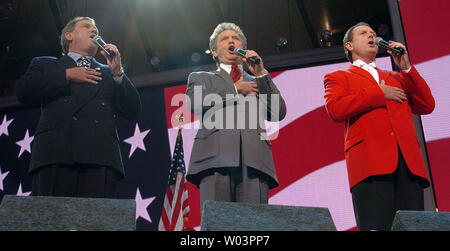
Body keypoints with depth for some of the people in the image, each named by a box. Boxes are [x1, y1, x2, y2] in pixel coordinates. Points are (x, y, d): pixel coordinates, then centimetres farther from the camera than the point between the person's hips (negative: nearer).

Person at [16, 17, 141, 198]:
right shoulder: (45, 64, 28)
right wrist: (67, 75, 6)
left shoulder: (108, 73, 31)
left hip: (101, 160, 1)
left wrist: (117, 72, 7)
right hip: (55, 156, -1)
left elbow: (133, 111, 18)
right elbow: (23, 91, 7)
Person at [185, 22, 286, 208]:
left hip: (254, 160, 2)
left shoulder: (256, 83, 33)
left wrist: (261, 74, 12)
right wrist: (236, 89, 11)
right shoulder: (200, 78, 29)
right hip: (216, 157, -1)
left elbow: (279, 113, 16)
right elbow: (195, 103, 5)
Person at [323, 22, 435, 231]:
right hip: (371, 163, -3)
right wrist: (380, 94, 3)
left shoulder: (396, 78, 33)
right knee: (376, 227, -16)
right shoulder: (338, 78, 20)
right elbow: (335, 109, -2)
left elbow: (427, 106, 20)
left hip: (408, 162, 4)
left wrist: (406, 68, 14)